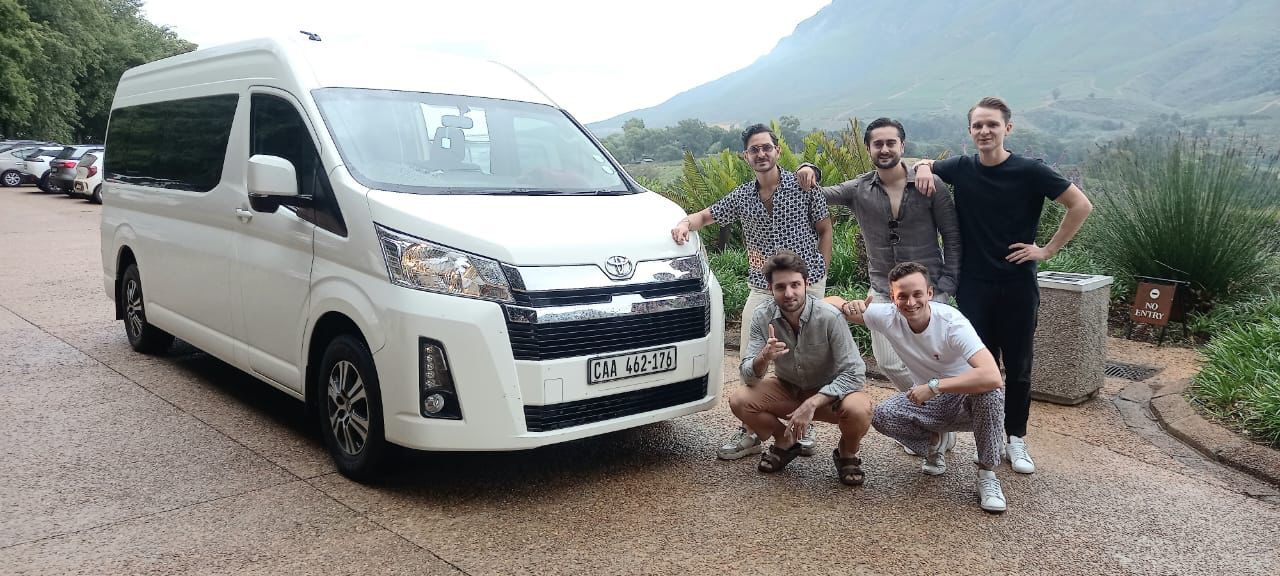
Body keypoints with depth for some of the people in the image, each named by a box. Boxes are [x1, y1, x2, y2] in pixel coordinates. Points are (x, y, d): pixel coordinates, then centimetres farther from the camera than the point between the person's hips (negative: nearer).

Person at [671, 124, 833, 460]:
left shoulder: (802, 186, -4)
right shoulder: (742, 197, 4)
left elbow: (824, 229, 5)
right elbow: (706, 216, 12)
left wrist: (820, 273, -2)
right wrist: (684, 223, -11)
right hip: (762, 289, 3)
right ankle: (750, 433, 10)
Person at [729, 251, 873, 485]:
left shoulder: (829, 317, -27)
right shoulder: (762, 317, -16)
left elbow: (854, 373, -26)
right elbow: (749, 376, -17)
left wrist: (811, 404, -35)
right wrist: (764, 358, -40)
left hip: (829, 392, -3)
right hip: (787, 388, 3)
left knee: (859, 410, -35)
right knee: (739, 401, -22)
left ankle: (847, 454, 2)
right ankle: (785, 443, 9)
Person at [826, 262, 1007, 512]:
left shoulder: (952, 322, -29)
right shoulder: (889, 316, -17)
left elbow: (992, 376, -42)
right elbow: (830, 302, -9)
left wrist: (933, 386, -39)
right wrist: (847, 306, -33)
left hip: (968, 400, -3)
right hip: (929, 401, 3)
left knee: (989, 392, -36)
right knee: (882, 416, -24)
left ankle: (987, 474, -14)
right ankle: (933, 442, 9)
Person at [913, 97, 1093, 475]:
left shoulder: (1029, 171, -8)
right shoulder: (960, 169, 0)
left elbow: (1081, 205, -5)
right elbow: (922, 164, 18)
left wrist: (1048, 250, -7)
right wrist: (923, 167, -5)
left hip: (1017, 285, -1)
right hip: (973, 286, 2)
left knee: (1018, 367, 7)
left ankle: (1016, 440, 21)